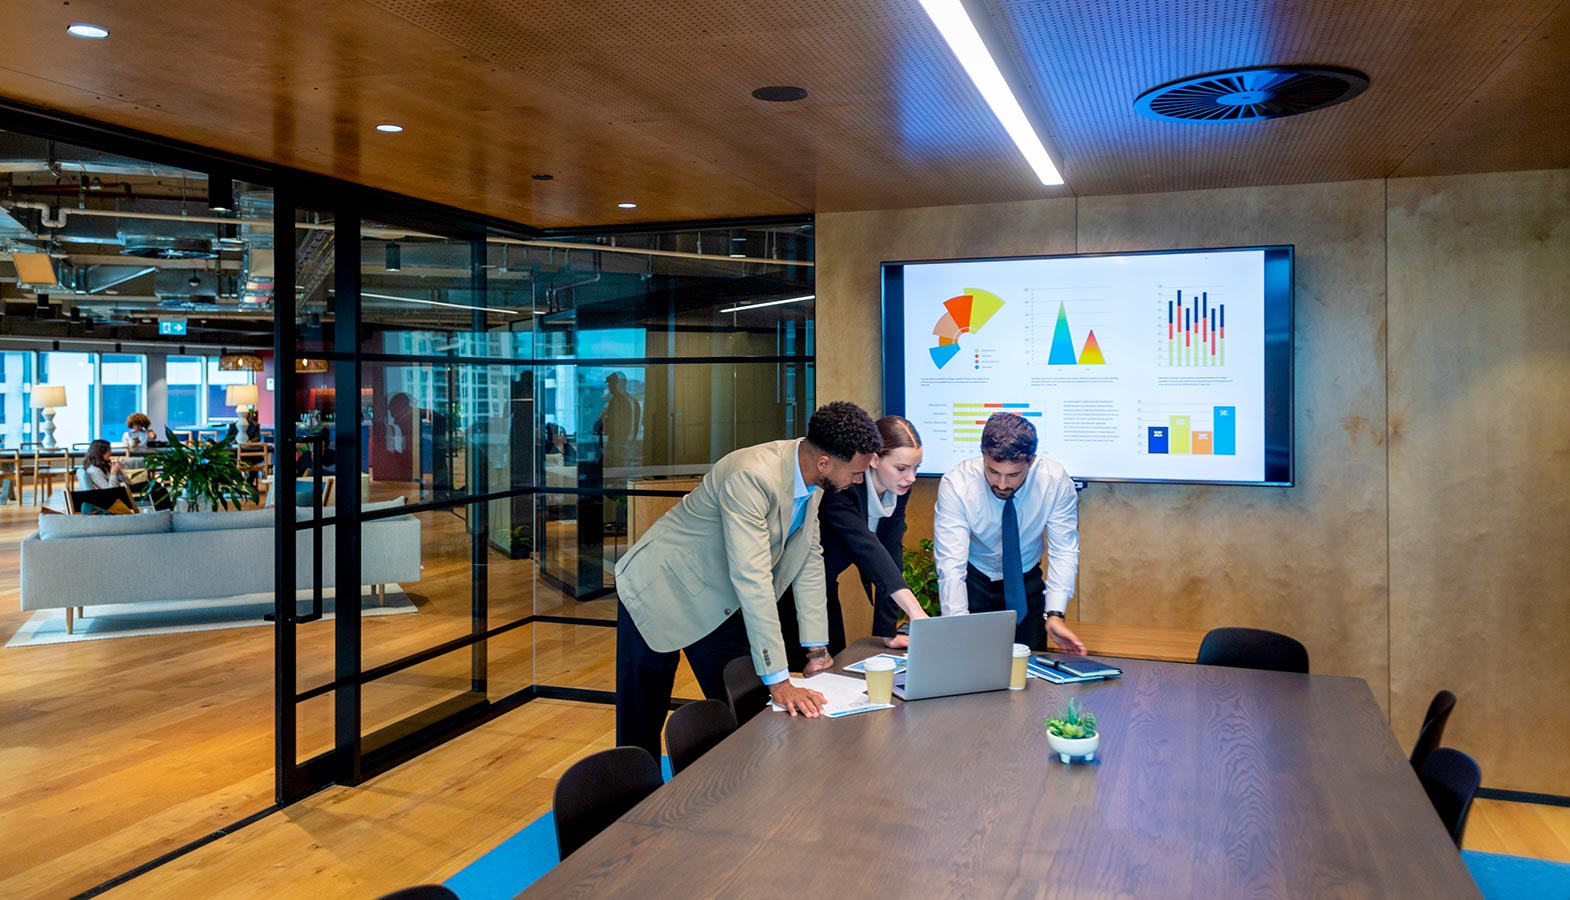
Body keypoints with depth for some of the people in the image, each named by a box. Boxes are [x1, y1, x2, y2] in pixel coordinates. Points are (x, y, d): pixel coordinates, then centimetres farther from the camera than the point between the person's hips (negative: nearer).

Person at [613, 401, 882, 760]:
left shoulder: (812, 478, -8)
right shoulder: (752, 477, -34)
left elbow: (810, 559, 0)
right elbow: (752, 579, -37)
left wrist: (817, 648, -2)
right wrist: (779, 680, -36)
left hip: (720, 604, 7)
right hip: (661, 592, -7)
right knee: (640, 727, 4)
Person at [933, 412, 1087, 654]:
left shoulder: (1055, 482, -22)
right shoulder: (955, 484, -27)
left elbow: (1064, 552, -19)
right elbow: (951, 563, -32)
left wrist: (1054, 615, -33)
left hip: (1027, 584, 2)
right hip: (972, 582, -1)